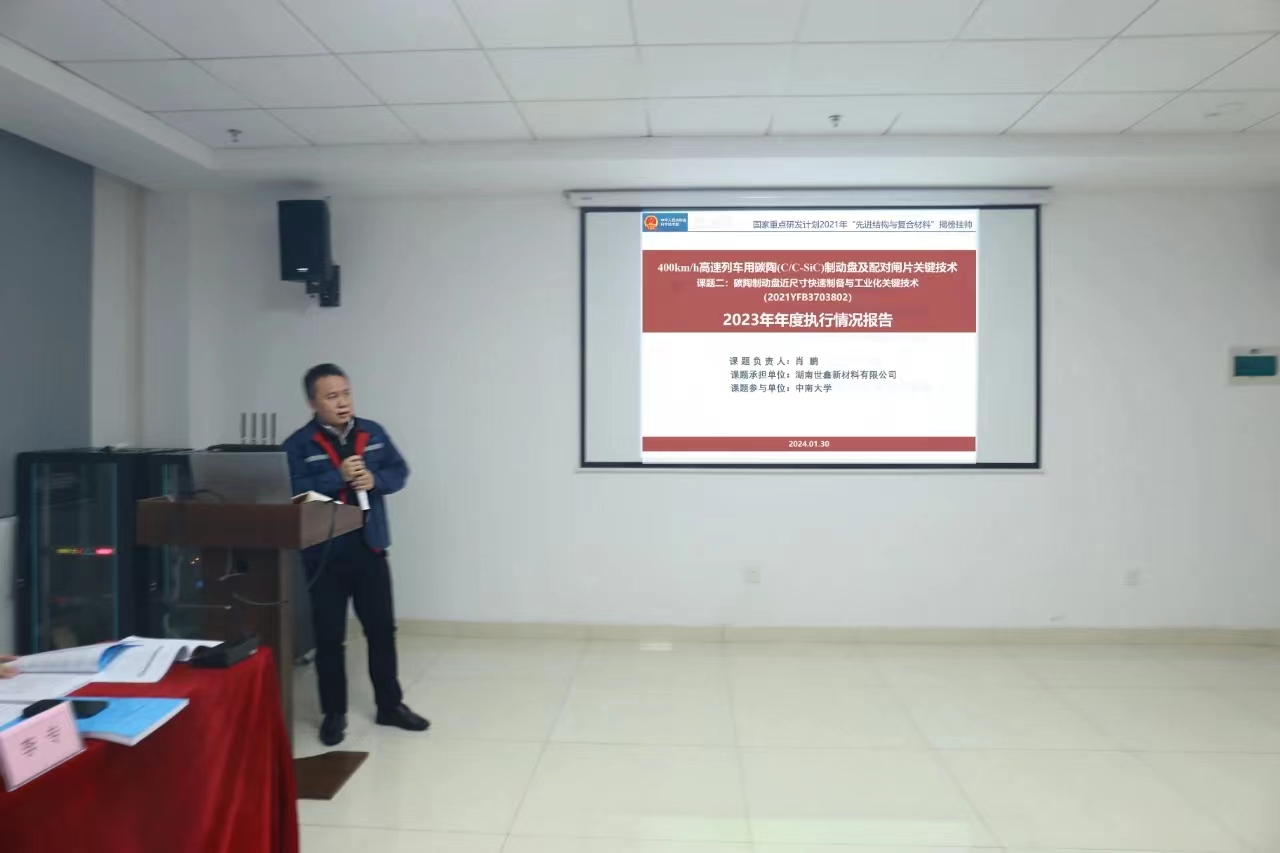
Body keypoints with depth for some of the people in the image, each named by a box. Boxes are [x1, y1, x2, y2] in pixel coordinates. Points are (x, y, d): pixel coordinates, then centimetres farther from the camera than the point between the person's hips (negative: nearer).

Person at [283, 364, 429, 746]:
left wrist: (374, 480, -13)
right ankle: (334, 713, 25)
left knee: (382, 629, 11)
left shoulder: (373, 433, 5)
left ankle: (390, 705, 26)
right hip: (324, 554, -3)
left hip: (370, 548, 3)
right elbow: (293, 492, -17)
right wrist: (338, 477, -24)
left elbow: (399, 472, 6)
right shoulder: (298, 445, -7)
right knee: (329, 636, 8)